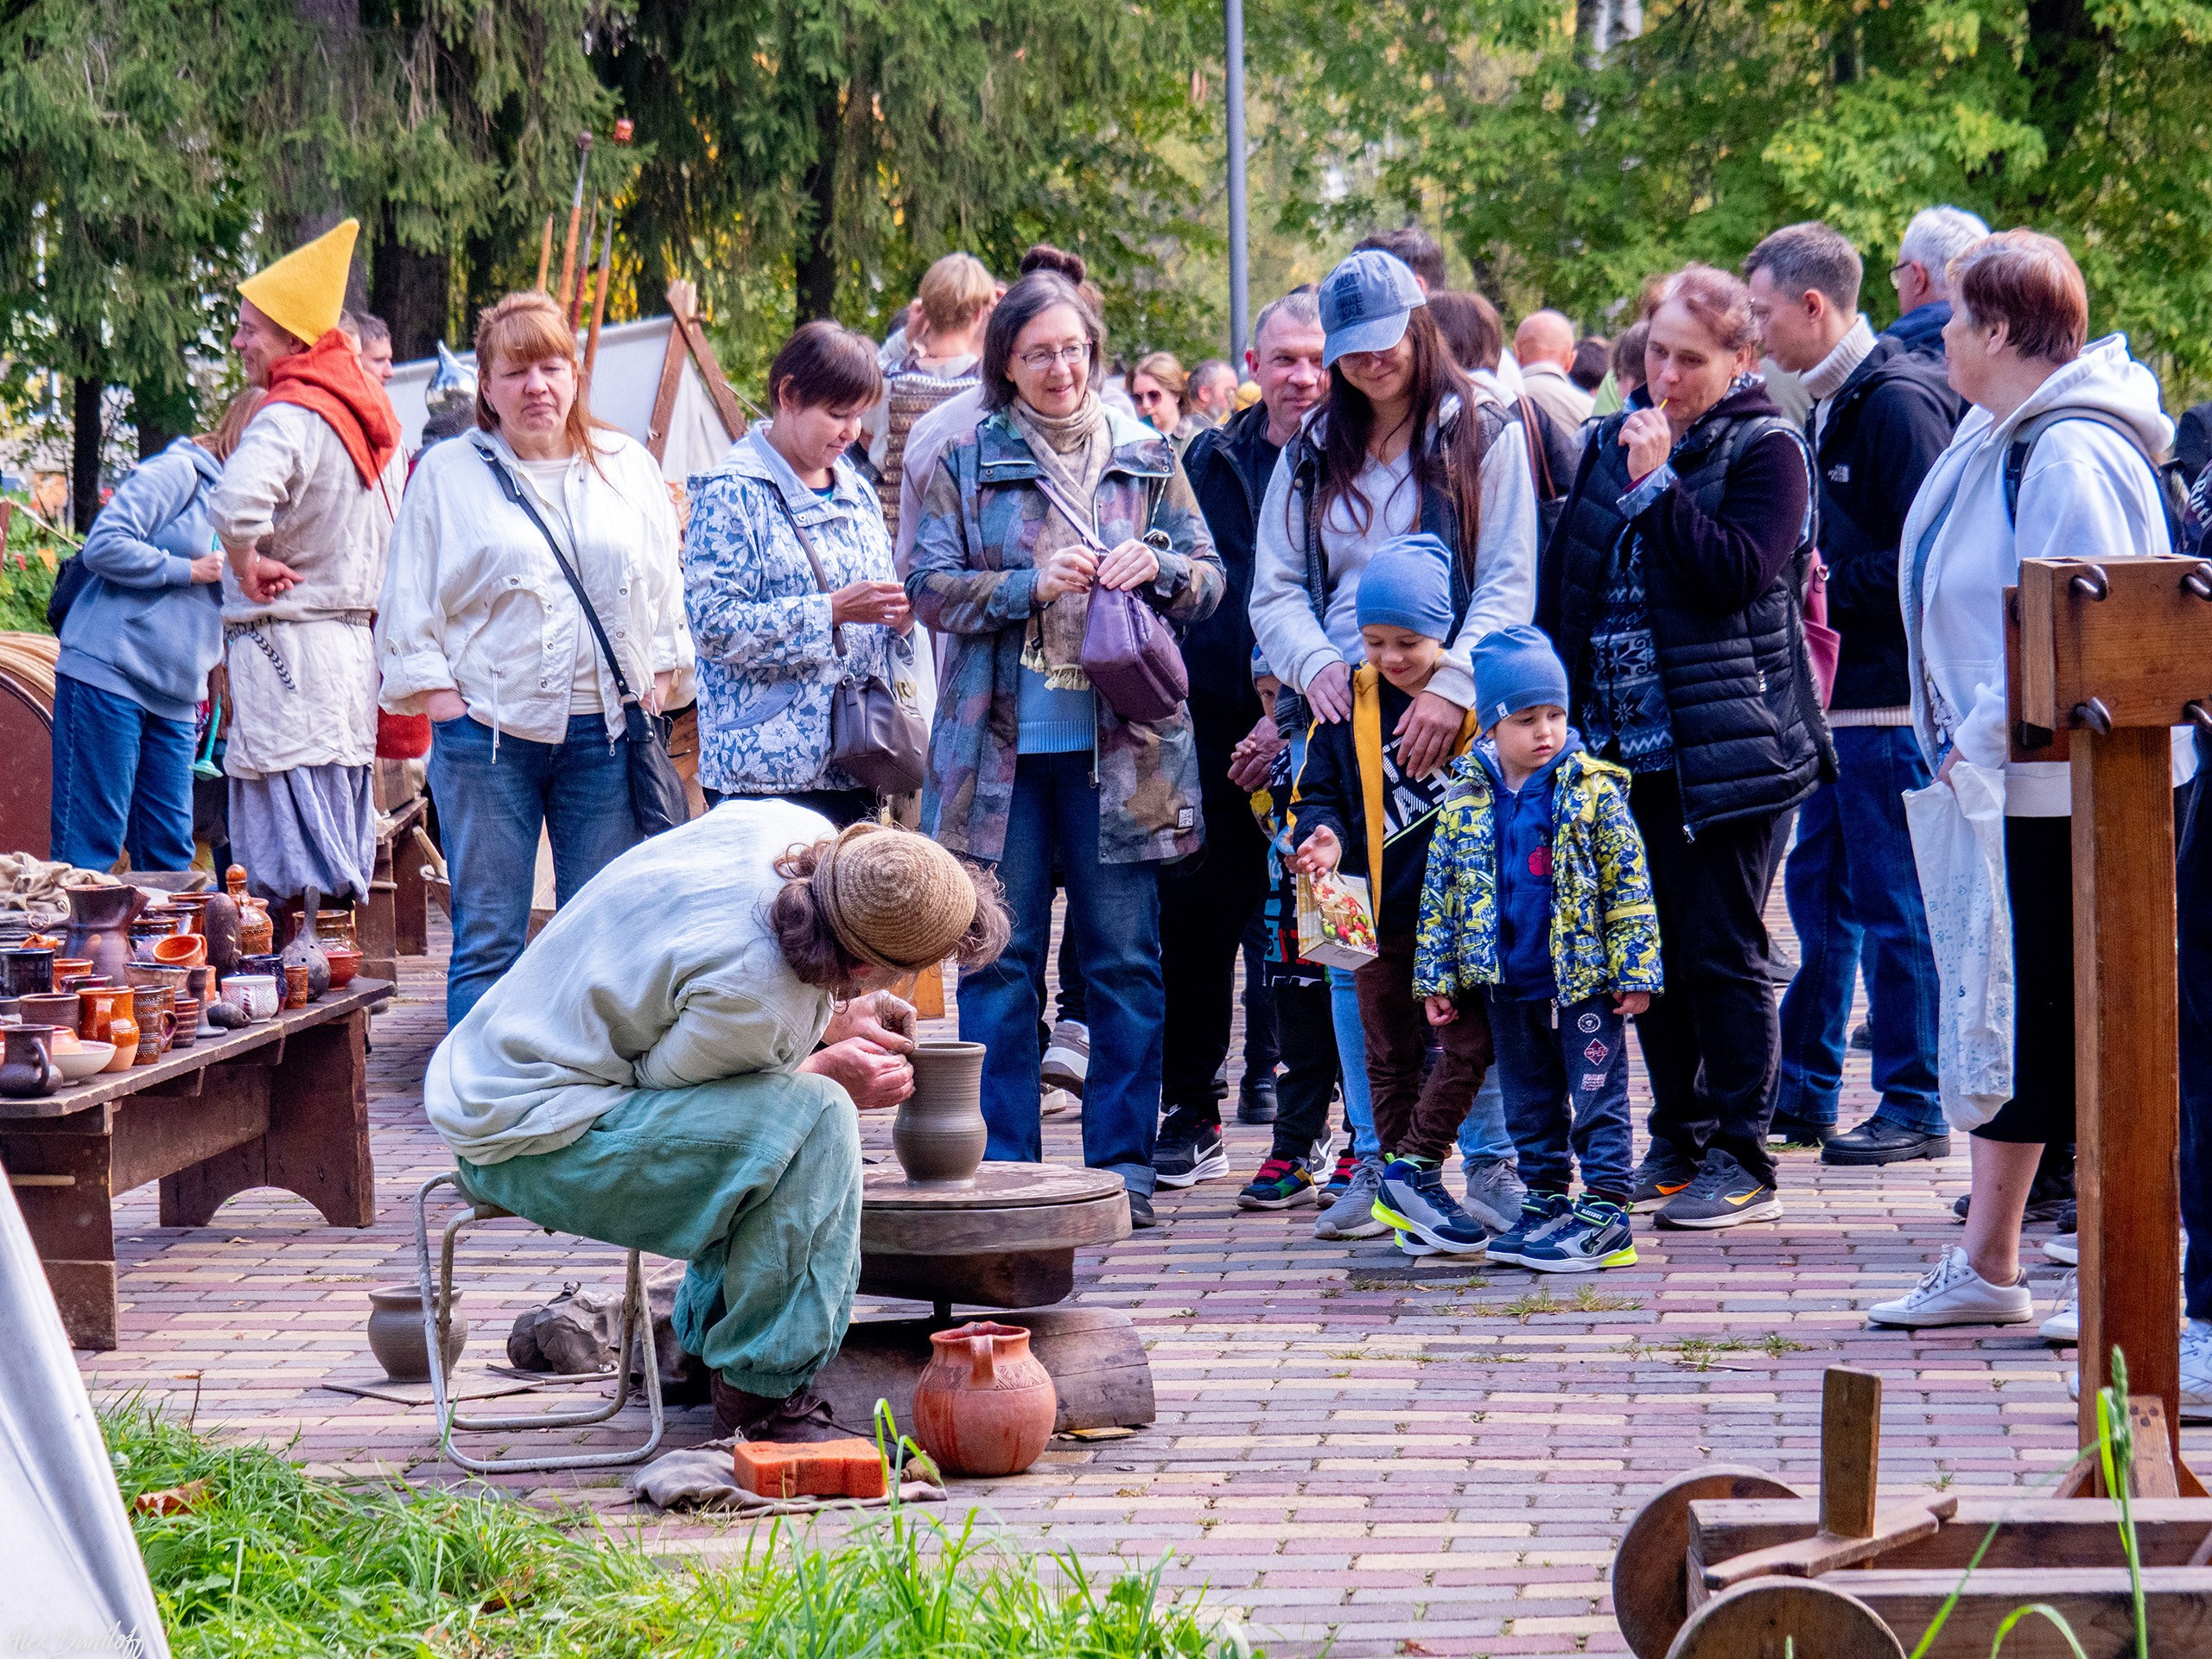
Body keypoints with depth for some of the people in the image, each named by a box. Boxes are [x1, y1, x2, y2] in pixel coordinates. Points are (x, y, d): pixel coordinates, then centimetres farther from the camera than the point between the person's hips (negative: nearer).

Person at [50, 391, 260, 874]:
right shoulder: (178, 472, -5)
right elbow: (104, 545, -15)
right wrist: (190, 570, -11)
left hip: (174, 698, 8)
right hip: (108, 677, -8)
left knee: (169, 853, 5)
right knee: (89, 848, -8)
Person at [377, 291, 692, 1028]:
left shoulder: (628, 467, 12)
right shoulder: (447, 473, 5)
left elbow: (664, 591, 17)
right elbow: (409, 605, 5)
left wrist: (659, 678, 6)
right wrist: (438, 693, -4)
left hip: (604, 732, 2)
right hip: (486, 730, -2)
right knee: (488, 941, -1)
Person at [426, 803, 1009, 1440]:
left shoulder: (803, 834, -6)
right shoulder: (752, 988, -31)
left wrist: (829, 1018, 8)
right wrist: (825, 1072, -9)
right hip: (535, 1137, -10)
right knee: (815, 1119, -22)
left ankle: (706, 1340, 28)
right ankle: (761, 1399, -14)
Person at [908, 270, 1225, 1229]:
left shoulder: (1146, 458, 10)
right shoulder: (966, 464, 6)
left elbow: (1209, 581, 11)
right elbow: (931, 589, -1)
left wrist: (1156, 567, -11)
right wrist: (1035, 585, -15)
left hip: (1120, 748, 1)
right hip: (1001, 746, -1)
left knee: (1126, 962, 3)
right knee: (999, 960, 2)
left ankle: (1123, 1162, 9)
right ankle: (1001, 1167, 8)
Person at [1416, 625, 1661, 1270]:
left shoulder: (1593, 790, -7)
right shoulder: (1465, 800, 3)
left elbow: (1629, 886, -6)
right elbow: (1440, 892, 9)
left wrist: (1635, 969, -9)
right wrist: (1437, 977, 7)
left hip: (1584, 980, -4)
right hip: (1508, 985, 4)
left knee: (1598, 1097, -1)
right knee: (1530, 1105, 14)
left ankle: (1605, 1212, 3)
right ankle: (1544, 1203, 25)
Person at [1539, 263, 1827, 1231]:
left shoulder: (1765, 451, -5)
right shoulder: (1613, 442, 12)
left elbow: (1738, 573, -19)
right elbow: (1562, 578, 16)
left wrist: (1656, 485, -19)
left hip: (1727, 748, -6)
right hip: (1625, 743, 6)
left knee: (1722, 955, -4)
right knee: (1648, 951, 11)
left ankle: (1742, 1160, 4)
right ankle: (1677, 1141, 22)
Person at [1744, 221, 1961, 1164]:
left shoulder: (1897, 404, -16)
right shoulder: (1830, 406, 14)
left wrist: (1824, 588, -16)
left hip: (1888, 703, -10)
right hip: (1839, 697, 10)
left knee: (1893, 906, -3)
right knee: (1819, 892, 15)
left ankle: (1914, 1110, 4)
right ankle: (1805, 1087, 24)